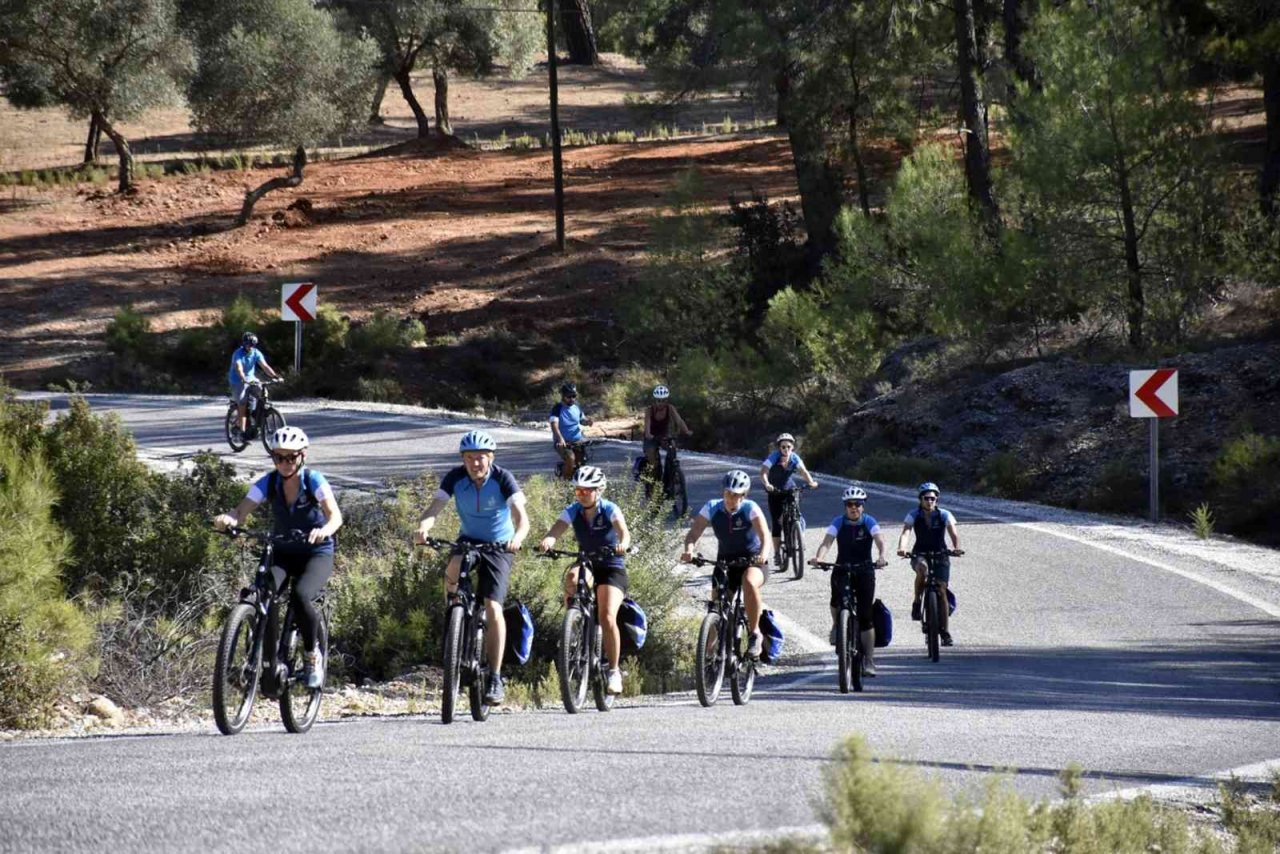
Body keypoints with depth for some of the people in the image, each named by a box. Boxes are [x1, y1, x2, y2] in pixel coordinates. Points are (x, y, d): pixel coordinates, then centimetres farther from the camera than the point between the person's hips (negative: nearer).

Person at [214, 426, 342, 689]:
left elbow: (335, 515, -29)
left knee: (300, 596, -32)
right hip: (282, 553, 3)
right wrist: (227, 519, -41)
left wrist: (325, 530, -52)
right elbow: (241, 512, -17)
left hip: (316, 553, -3)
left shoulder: (313, 480, -16)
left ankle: (313, 655, -8)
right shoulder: (269, 483, -7)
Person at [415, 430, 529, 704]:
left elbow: (521, 516, -30)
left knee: (493, 609, -15)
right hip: (468, 540, 2)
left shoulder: (502, 479, -20)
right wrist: (423, 528, -45)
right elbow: (434, 509, -22)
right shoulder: (456, 478, -14)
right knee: (453, 570, -34)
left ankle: (495, 678, -10)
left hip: (498, 547, -2)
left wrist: (518, 536, -52)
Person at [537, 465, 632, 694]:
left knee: (607, 617, -20)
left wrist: (623, 544, -54)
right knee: (571, 577, -35)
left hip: (612, 567, -3)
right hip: (586, 565, 3)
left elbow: (623, 531, -30)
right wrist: (548, 540, -46)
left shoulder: (609, 510, -13)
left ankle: (614, 671, -7)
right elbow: (556, 530, -22)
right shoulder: (573, 511, -6)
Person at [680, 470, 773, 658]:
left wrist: (763, 554, -46)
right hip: (725, 561, 4)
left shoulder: (750, 509, -16)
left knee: (749, 582, -36)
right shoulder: (712, 508, -9)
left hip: (752, 561, -4)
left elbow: (766, 537, -25)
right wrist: (689, 549, -37)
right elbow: (693, 533, -15)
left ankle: (755, 634, -22)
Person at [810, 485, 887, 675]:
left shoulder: (869, 522, -8)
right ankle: (836, 625, 3)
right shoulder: (839, 522, -6)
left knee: (865, 616, -5)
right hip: (842, 569, 1)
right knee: (836, 597, -30)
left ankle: (869, 661, -1)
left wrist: (881, 556, -45)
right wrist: (818, 557, -39)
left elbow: (880, 540, -23)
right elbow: (827, 542, -18)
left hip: (864, 570, -1)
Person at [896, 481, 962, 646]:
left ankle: (944, 631, -4)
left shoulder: (944, 515, -7)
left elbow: (953, 534, -18)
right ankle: (917, 602, -19)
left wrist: (956, 547, -40)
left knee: (941, 590, -11)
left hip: (940, 555, 0)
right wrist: (902, 548, -41)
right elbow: (905, 533, -21)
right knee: (922, 568, -37)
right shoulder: (914, 515, -7)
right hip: (920, 555, 0)